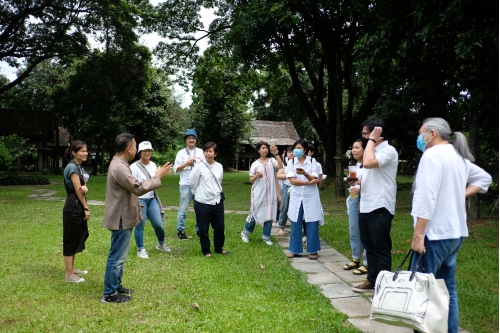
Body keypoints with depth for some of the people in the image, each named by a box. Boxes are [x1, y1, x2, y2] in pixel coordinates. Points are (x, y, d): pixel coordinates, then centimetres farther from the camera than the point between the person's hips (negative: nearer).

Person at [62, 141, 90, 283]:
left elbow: (83, 188, 6)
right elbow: (78, 190, -18)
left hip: (78, 207, 10)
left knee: (77, 238, 17)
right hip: (73, 207, -10)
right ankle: (69, 274, 7)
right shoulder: (72, 167, -17)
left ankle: (72, 269, 29)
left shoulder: (79, 167, 12)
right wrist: (86, 209, -12)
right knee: (71, 239, -2)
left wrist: (85, 188, -19)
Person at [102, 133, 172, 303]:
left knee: (119, 255, 20)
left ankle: (116, 285, 32)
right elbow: (138, 188, -25)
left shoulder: (119, 163, 11)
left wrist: (134, 203, 25)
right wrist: (157, 176, -17)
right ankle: (109, 294, 9)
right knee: (117, 257, -1)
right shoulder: (120, 167, -24)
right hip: (121, 218, -11)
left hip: (123, 216, 11)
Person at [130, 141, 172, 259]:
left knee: (158, 224, 8)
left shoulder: (153, 165, 7)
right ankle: (140, 250, 18)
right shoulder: (134, 167, -12)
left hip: (152, 199, 6)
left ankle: (161, 244, 31)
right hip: (139, 200, -6)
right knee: (140, 226, 3)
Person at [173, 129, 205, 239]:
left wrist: (202, 163, -10)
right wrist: (186, 164, -13)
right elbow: (175, 170, -1)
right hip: (186, 185, -3)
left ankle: (199, 229, 21)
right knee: (183, 209, 2)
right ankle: (180, 230, 11)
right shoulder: (181, 153, 3)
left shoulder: (201, 152, 10)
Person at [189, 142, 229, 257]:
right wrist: (201, 193, 7)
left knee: (220, 227, 13)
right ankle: (206, 250, 23)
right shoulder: (199, 167, -12)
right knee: (203, 228, 6)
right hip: (203, 202, -4)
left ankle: (219, 248, 32)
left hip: (218, 201, 4)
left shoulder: (219, 166, 3)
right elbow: (192, 183, -4)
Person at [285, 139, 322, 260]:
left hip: (311, 197, -1)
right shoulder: (291, 162, 1)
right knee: (295, 224, 5)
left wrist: (305, 174, -29)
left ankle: (313, 251, 14)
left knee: (312, 225, 2)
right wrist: (308, 183, -17)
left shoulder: (312, 161, -1)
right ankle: (295, 250, 16)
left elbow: (314, 180, -9)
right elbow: (292, 181, -9)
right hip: (296, 196, 1)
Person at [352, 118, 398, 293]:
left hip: (380, 208, -10)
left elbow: (368, 163, -31)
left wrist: (372, 140, -21)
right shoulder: (373, 150, 17)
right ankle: (372, 280, 28)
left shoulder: (388, 150, -14)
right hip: (366, 207, 10)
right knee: (369, 247, 16)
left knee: (381, 249, 1)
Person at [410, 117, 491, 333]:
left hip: (435, 233, -9)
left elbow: (426, 198, -22)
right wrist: (461, 195, 14)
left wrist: (418, 235, -20)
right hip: (455, 232, 9)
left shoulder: (432, 154, -15)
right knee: (447, 287, 16)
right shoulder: (459, 156, 13)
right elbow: (484, 178, 27)